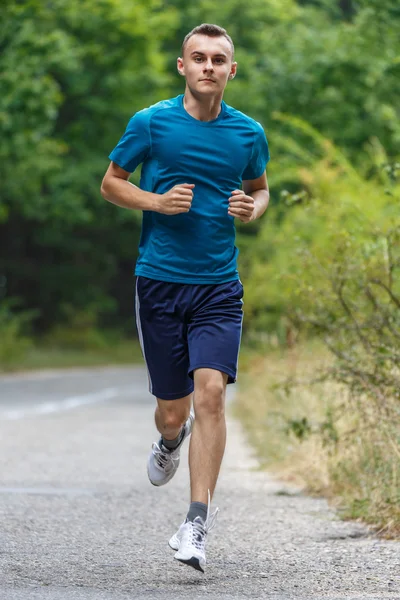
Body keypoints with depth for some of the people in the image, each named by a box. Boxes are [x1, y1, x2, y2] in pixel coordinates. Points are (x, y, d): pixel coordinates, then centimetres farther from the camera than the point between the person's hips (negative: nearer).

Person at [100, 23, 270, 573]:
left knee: (210, 392, -17)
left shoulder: (249, 133, 4)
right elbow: (111, 183, 8)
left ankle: (198, 522, -13)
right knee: (173, 409, 5)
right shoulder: (150, 123, -2)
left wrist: (251, 207, -2)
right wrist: (157, 201, -11)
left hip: (219, 285, 0)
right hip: (159, 280, 0)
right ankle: (171, 440, 45)